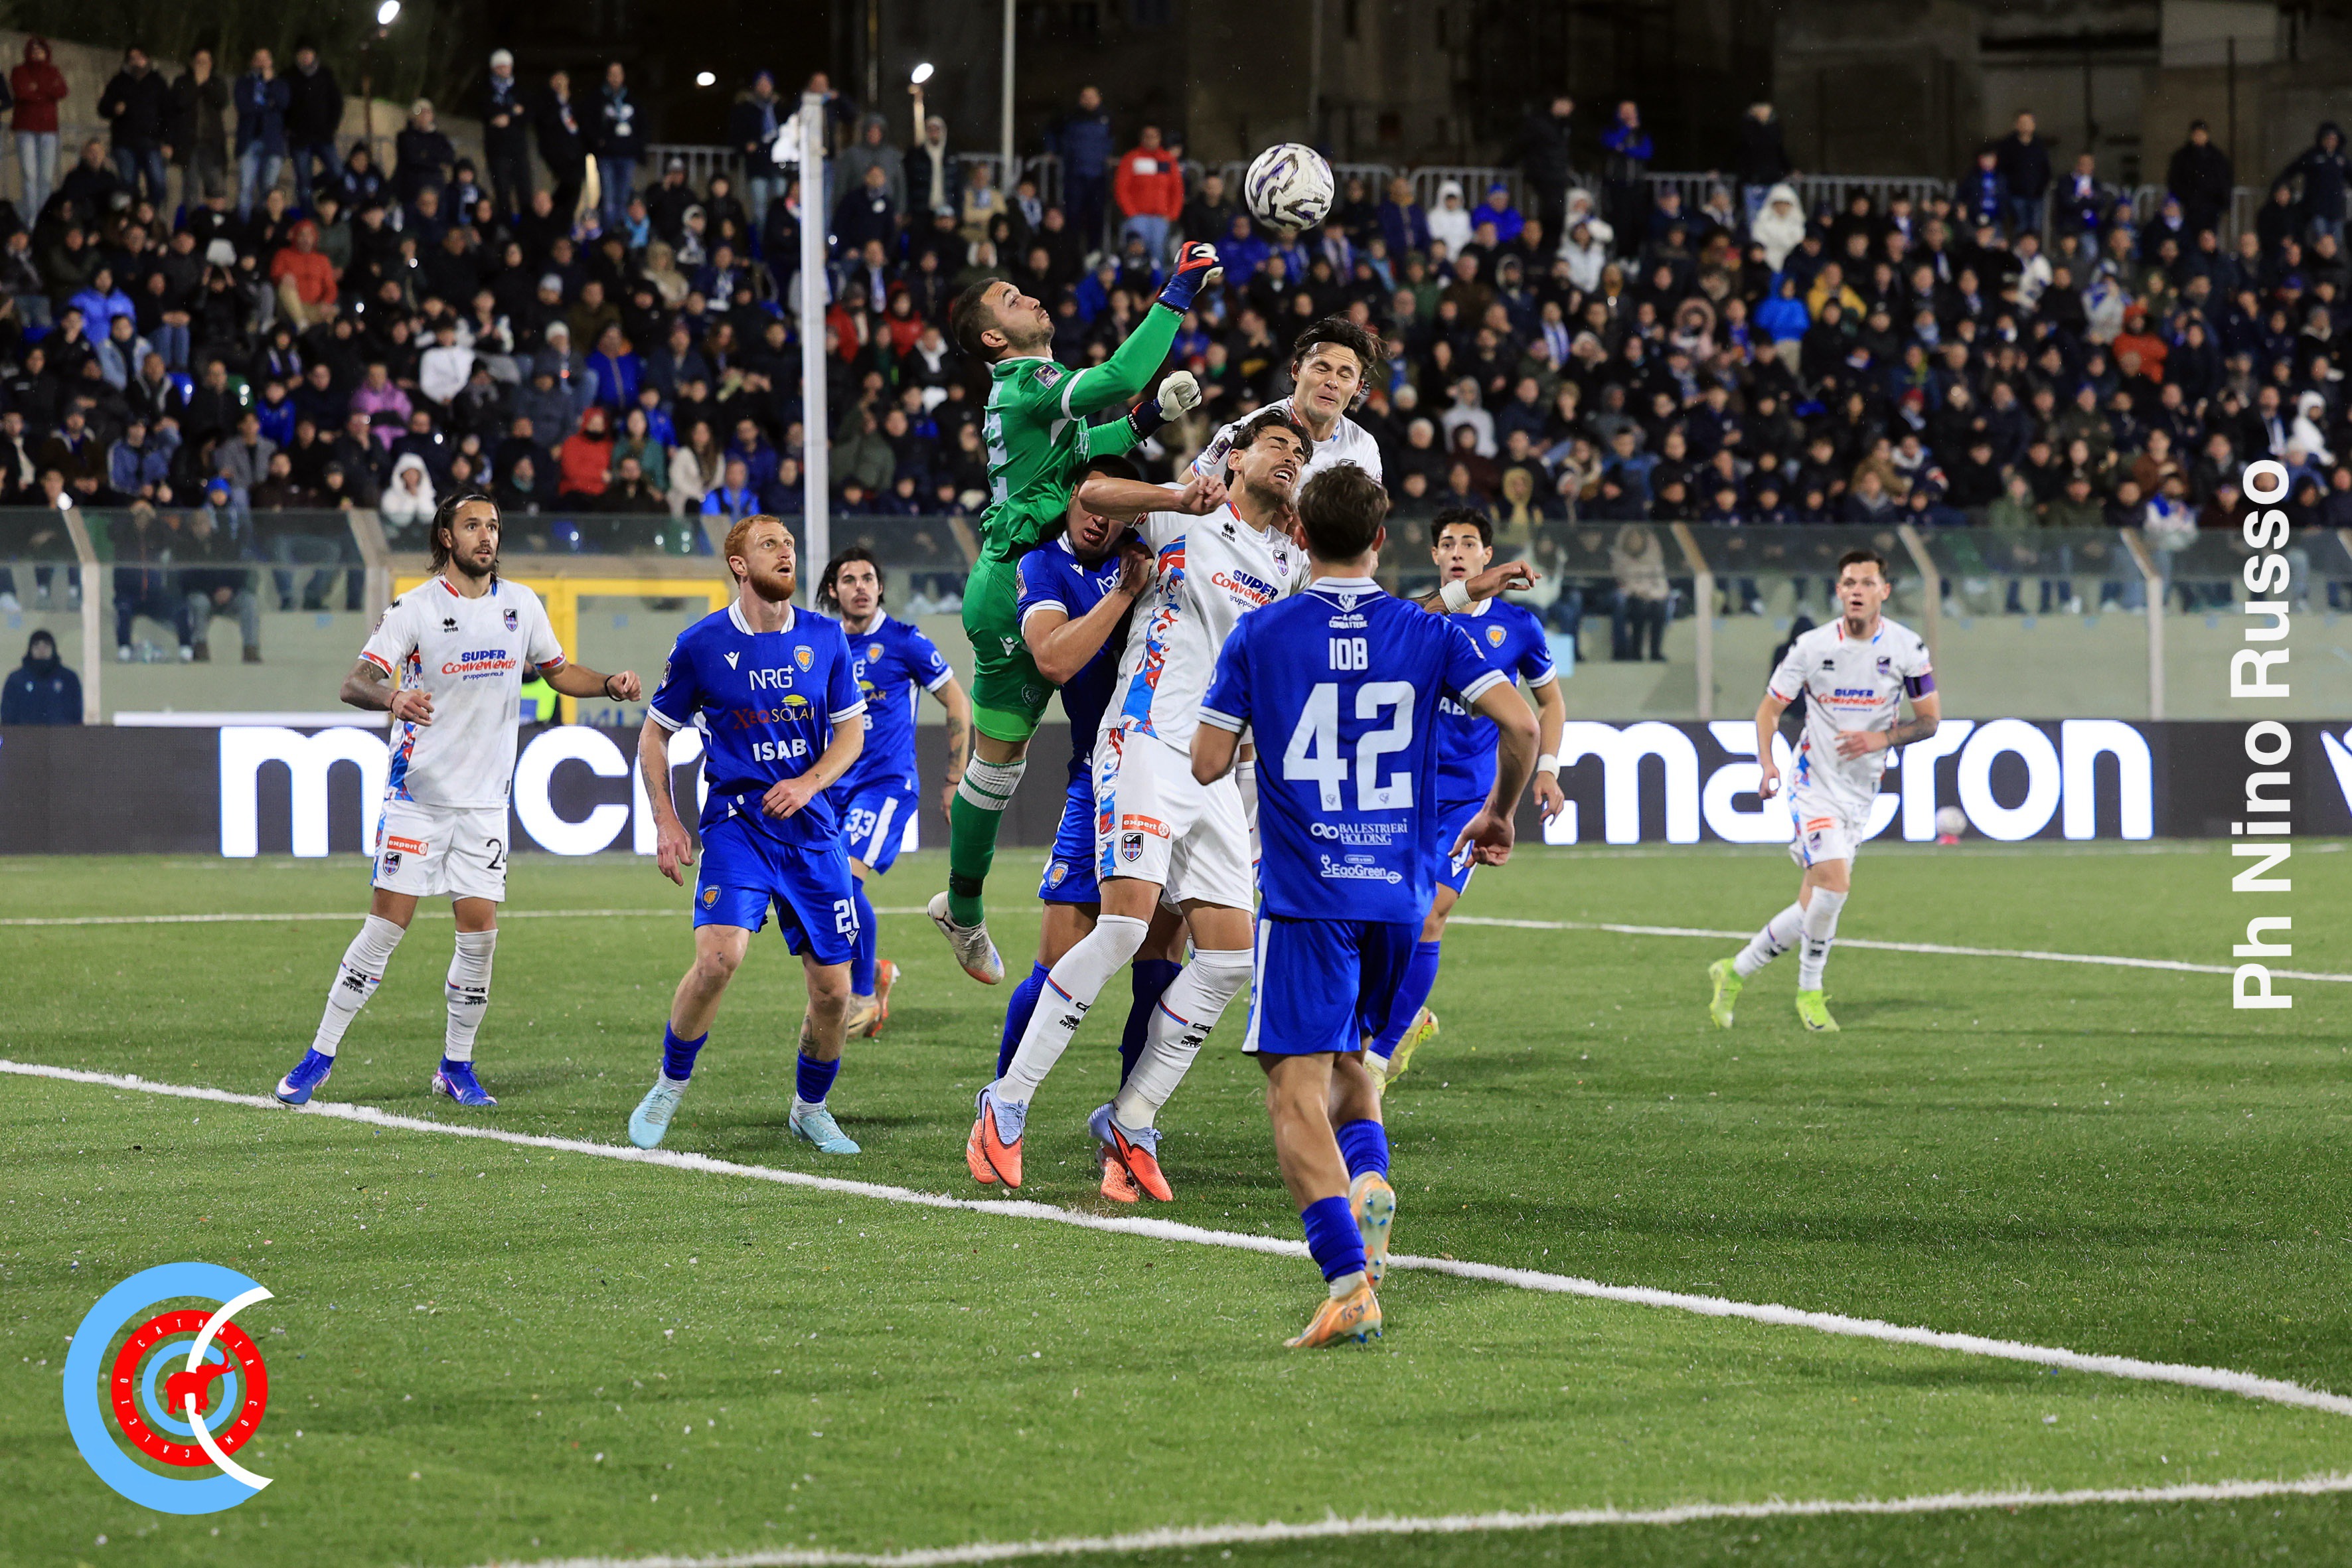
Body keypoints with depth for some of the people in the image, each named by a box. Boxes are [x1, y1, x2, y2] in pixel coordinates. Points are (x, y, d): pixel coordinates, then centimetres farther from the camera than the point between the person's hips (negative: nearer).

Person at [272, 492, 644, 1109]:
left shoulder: (520, 604, 6)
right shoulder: (416, 608, -9)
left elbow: (559, 670, 19)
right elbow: (355, 682, -16)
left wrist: (609, 685, 0)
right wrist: (391, 696, -38)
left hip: (484, 802, 4)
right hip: (417, 796, -4)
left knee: (480, 934, -1)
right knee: (386, 926, -7)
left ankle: (456, 1067, 14)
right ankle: (319, 1058, 1)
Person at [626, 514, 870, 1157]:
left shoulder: (825, 638, 4)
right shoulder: (703, 644, -3)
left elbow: (851, 733, 10)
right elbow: (655, 734, 8)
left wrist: (808, 783, -8)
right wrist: (666, 822, -1)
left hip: (812, 827, 3)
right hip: (737, 824, -3)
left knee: (833, 990, 1)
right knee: (719, 958, -25)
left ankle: (810, 1108, 26)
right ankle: (668, 1090, -3)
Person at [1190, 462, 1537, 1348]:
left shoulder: (1259, 636, -2)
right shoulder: (1427, 635, 4)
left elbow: (1208, 764, -2)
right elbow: (1519, 721, -7)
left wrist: (1244, 727, 21)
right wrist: (1499, 817, 10)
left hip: (1305, 896, -4)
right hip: (1399, 895, 4)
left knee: (1296, 1087, -7)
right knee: (1346, 1058, 25)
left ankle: (1349, 1282, -24)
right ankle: (1368, 1175, -7)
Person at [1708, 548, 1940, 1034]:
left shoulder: (1906, 648, -5)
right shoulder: (1812, 647, -8)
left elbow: (1929, 719, 2)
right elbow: (1770, 707, 1)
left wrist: (1881, 739, -16)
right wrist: (1766, 761, -16)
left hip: (1862, 790, 3)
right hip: (1816, 782, -3)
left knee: (1812, 909, 2)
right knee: (1835, 883, -22)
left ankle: (1735, 971, 21)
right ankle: (1810, 991, -2)